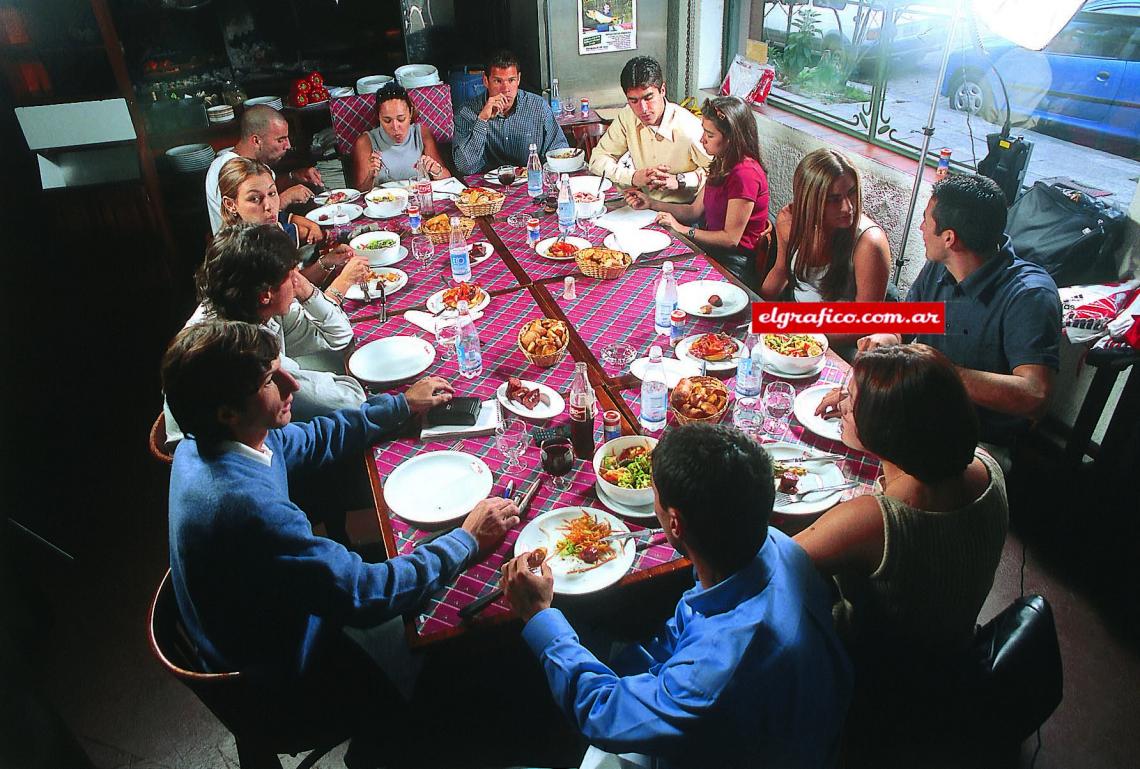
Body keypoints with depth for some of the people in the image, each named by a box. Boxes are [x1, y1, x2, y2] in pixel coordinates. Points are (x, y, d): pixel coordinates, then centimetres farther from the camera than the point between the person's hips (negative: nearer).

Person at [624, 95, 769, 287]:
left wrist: (683, 229, -13)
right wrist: (651, 203, 5)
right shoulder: (722, 164, 9)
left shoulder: (745, 174, -22)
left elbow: (731, 239, -20)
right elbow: (694, 210, 13)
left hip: (734, 263, -8)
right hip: (713, 246, 8)